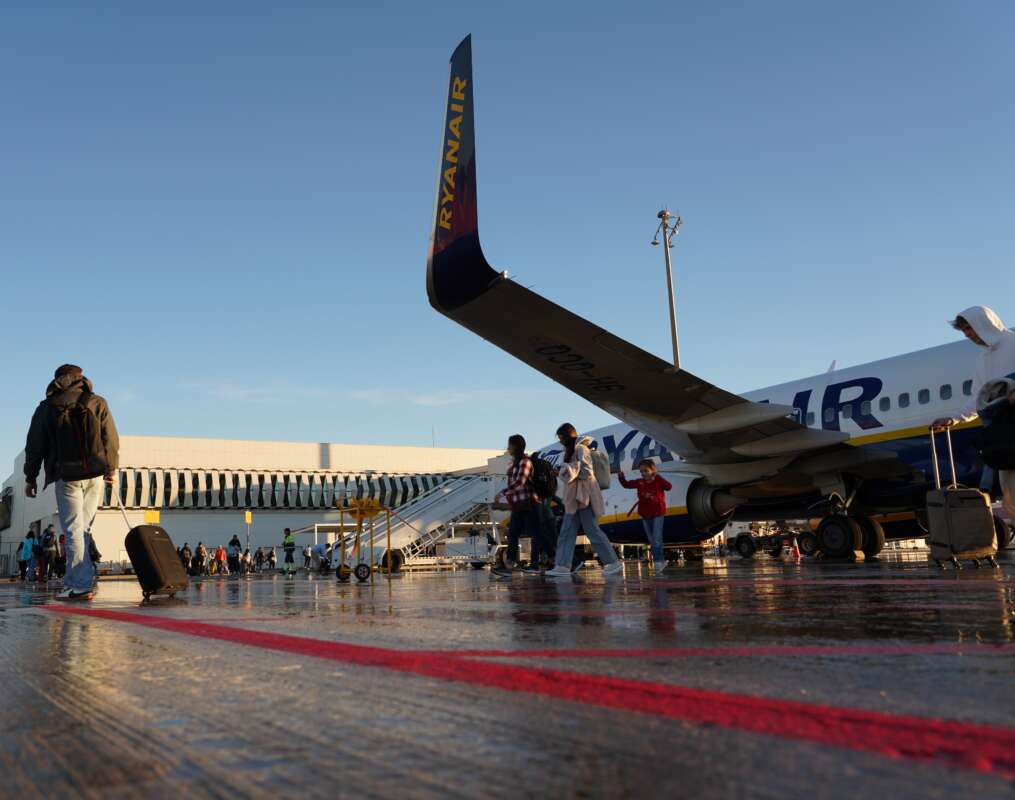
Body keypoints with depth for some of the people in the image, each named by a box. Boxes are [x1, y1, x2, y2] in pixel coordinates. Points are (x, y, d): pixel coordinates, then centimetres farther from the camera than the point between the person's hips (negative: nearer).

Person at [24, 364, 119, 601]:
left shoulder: (46, 408, 6)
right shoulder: (98, 403, 8)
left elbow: (34, 446, 7)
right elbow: (111, 439, 7)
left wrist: (30, 477, 15)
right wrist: (111, 469, 17)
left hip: (66, 476, -1)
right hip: (95, 475, 2)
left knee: (73, 531, -2)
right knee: (82, 528, 11)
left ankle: (81, 585, -9)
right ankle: (74, 580, 10)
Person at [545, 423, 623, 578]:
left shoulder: (581, 449, -11)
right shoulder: (571, 450, 18)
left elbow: (587, 473, -16)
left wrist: (567, 470, -14)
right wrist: (562, 472, 7)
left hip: (584, 497, -10)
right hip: (574, 498, 10)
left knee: (592, 530, -5)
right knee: (567, 532, 3)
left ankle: (613, 562, 4)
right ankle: (563, 566, 2)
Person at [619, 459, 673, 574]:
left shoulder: (658, 481, -9)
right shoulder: (639, 482, 1)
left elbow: (669, 487, -23)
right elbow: (626, 485, 4)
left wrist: (659, 477, -28)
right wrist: (621, 477, -13)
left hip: (658, 514, -5)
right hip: (645, 515, 5)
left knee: (657, 539, -13)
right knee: (651, 540, 11)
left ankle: (658, 561, -8)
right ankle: (661, 561, 21)